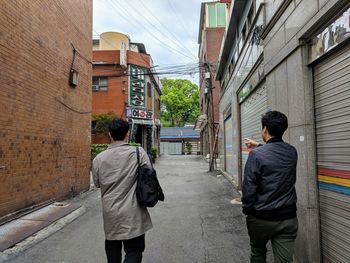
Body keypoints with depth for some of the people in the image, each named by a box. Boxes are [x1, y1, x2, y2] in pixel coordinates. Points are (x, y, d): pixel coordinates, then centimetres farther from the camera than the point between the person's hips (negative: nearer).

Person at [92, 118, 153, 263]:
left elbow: (97, 183, 7)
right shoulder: (139, 153, -13)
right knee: (134, 250, 10)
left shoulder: (99, 158, -5)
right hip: (132, 214, -3)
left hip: (110, 214, 3)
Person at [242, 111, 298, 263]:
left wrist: (247, 210, -1)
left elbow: (249, 188, -16)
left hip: (262, 218, -3)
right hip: (288, 218, 4)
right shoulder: (292, 152, 0)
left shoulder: (257, 154, -17)